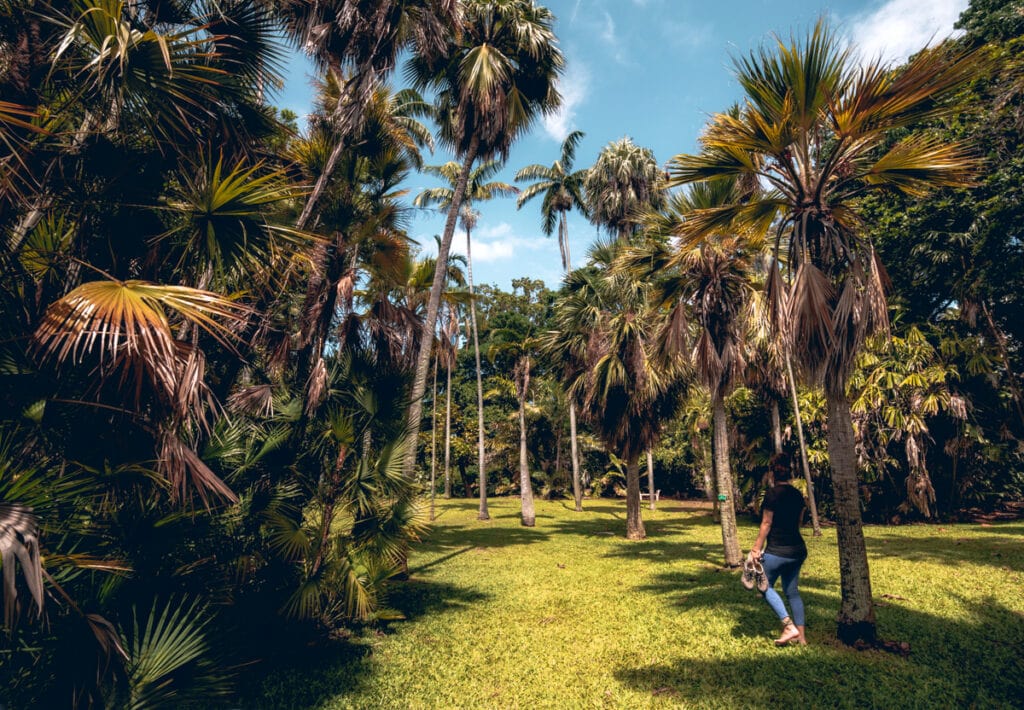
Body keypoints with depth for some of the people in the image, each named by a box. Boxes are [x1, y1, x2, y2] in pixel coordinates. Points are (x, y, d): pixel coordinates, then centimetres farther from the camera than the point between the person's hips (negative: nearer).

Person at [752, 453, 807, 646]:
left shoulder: (772, 493, -15)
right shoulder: (797, 494, 5)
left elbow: (766, 523, -13)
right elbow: (799, 521, 14)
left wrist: (757, 548, -6)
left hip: (777, 550, -7)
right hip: (798, 550, 7)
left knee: (766, 586, 10)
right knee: (792, 590, 17)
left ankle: (789, 627, 1)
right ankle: (801, 636, 20)